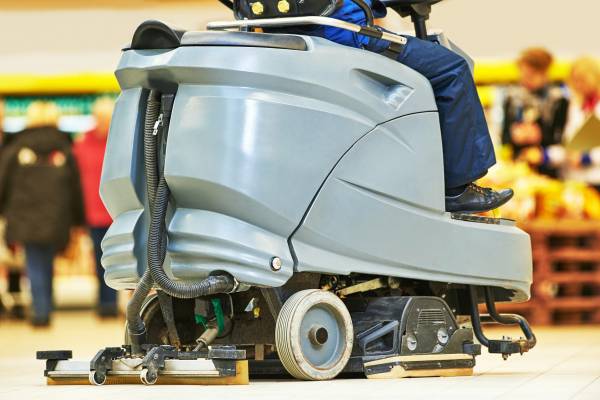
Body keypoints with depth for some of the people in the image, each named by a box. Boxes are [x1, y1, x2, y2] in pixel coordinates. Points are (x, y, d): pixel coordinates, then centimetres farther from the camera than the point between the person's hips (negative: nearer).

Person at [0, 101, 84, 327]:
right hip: (56, 221, 2)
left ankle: (41, 312, -5)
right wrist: (78, 222, 9)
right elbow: (76, 188, 4)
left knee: (35, 266, 2)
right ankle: (45, 309, 15)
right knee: (47, 265, 14)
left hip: (26, 221, -2)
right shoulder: (64, 150, 3)